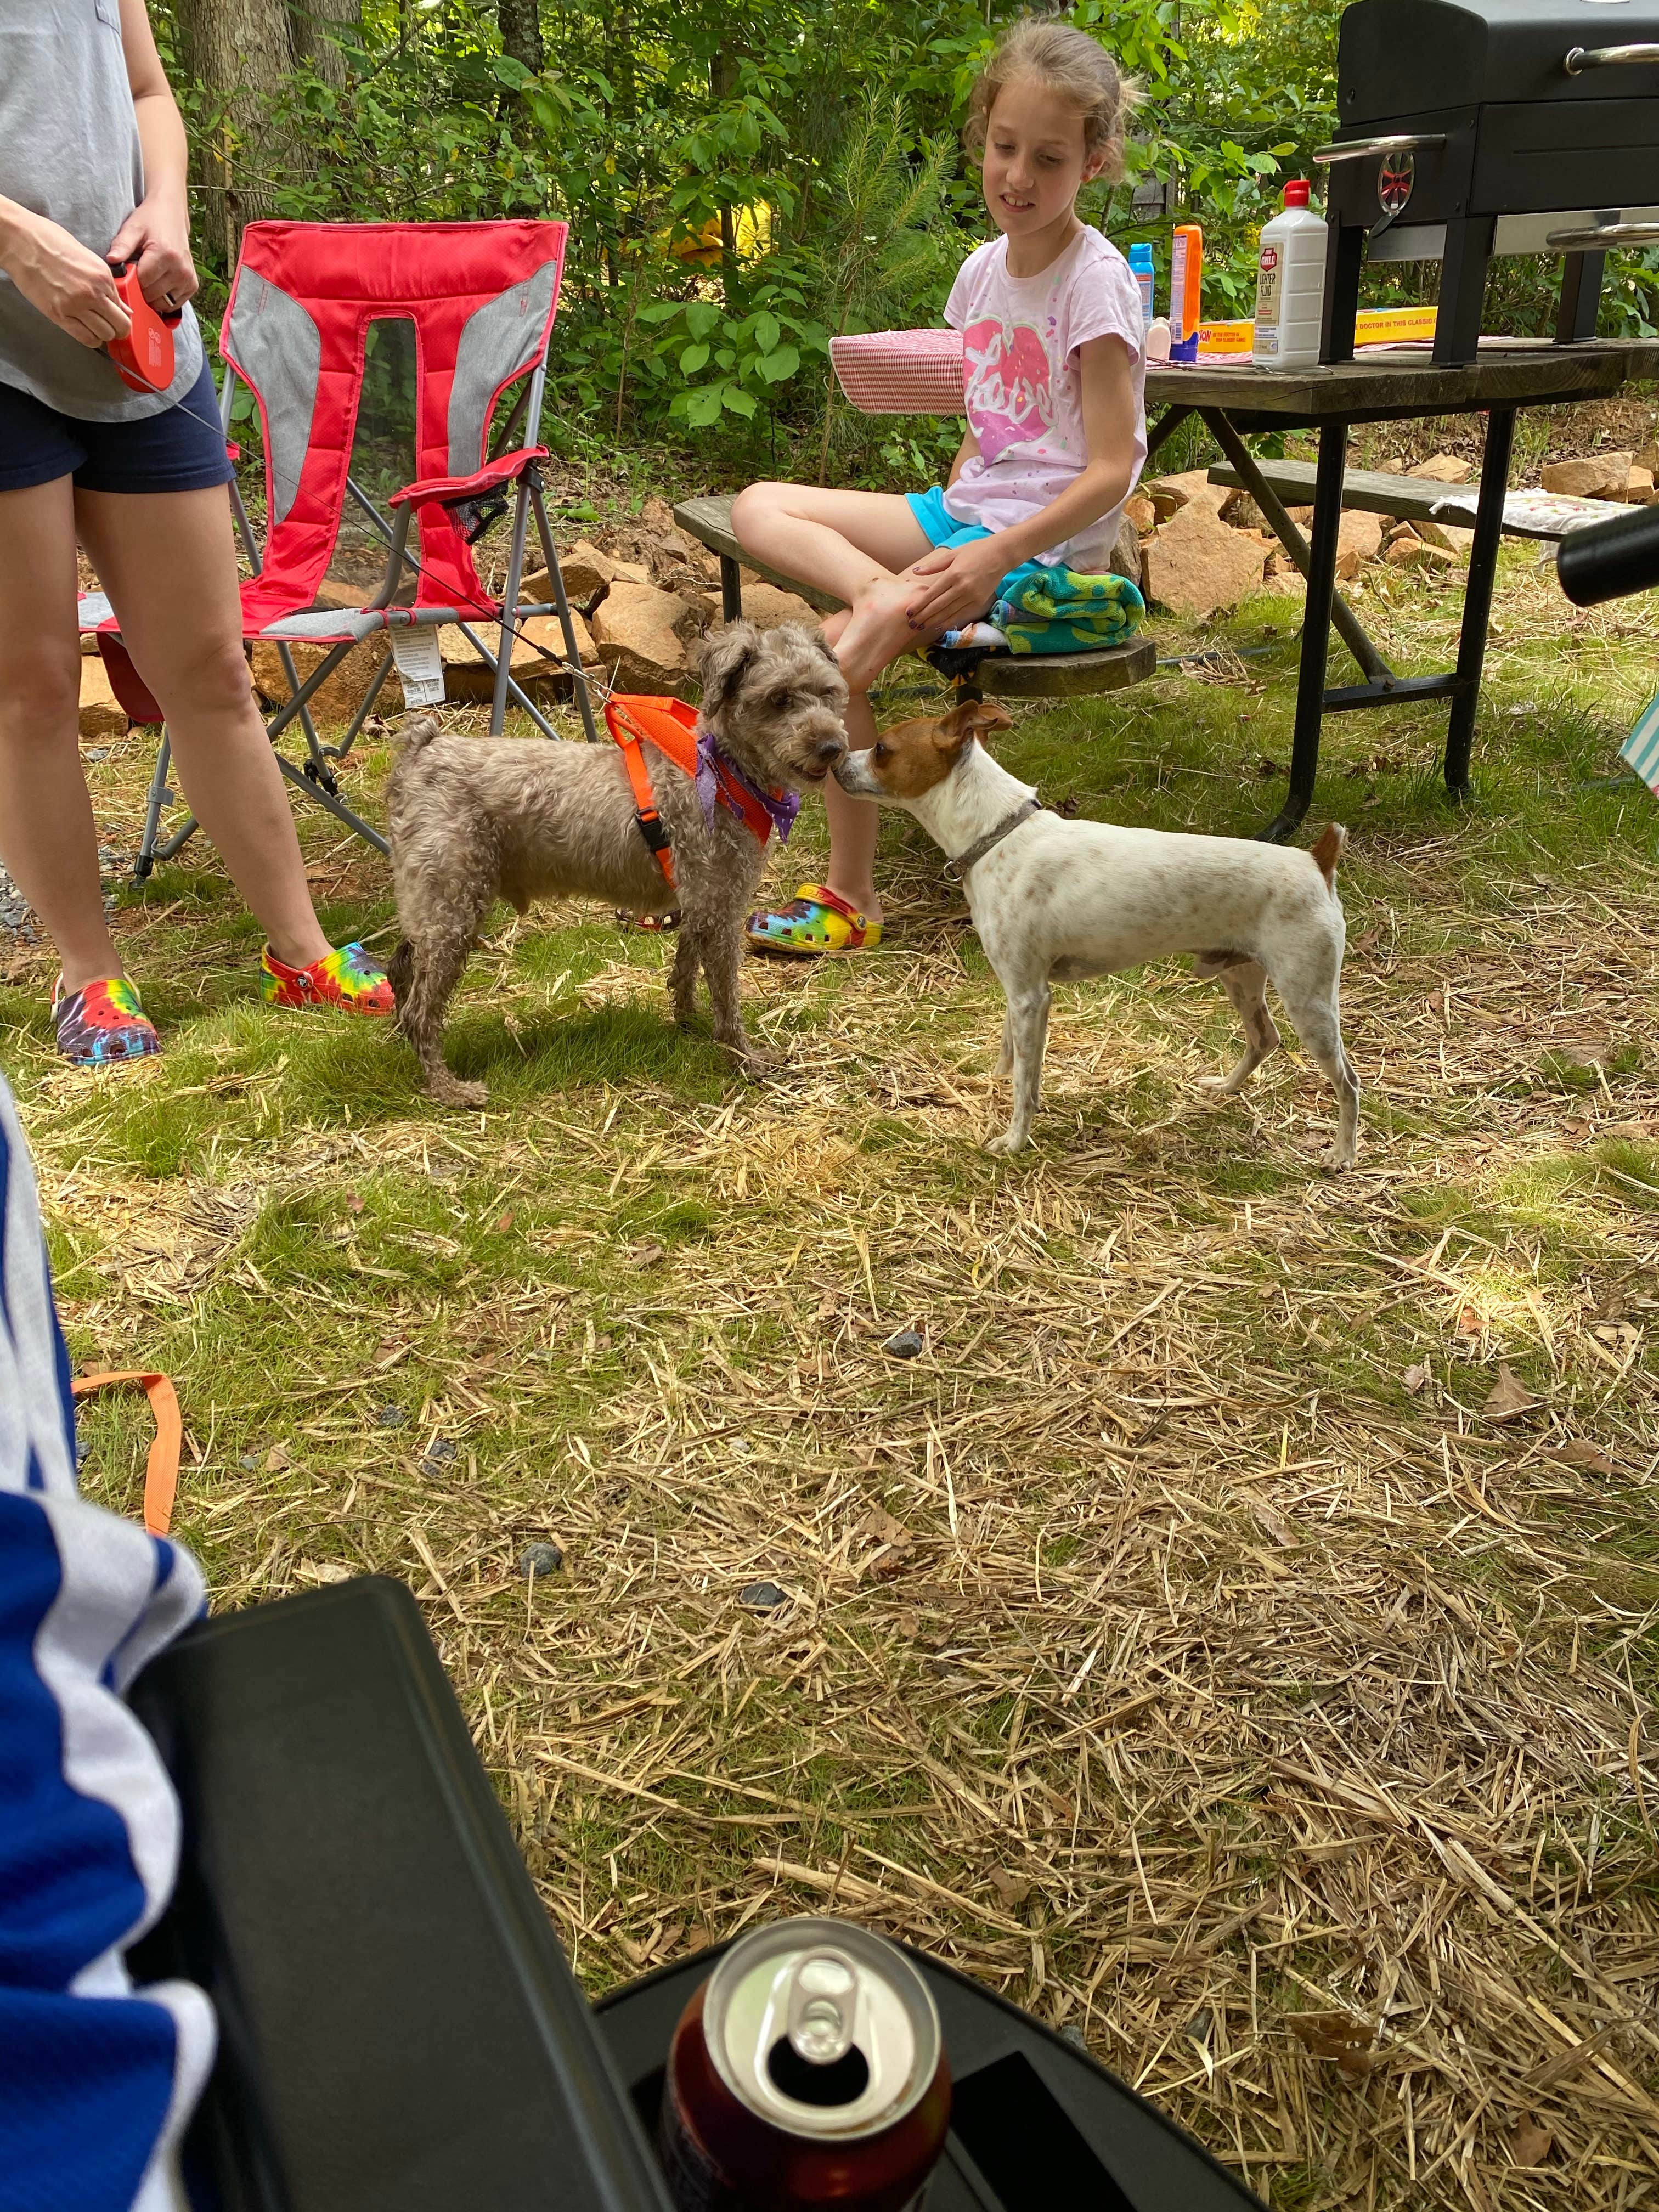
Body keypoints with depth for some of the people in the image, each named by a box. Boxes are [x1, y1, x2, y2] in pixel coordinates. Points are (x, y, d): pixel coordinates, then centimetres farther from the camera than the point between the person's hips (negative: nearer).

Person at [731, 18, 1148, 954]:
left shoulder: (1096, 283, -12)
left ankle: (851, 896, -12)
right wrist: (941, 537, 3)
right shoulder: (985, 270, 9)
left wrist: (993, 557, -24)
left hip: (1049, 546, -8)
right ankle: (885, 596, -26)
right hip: (966, 515, 8)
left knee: (837, 652, -23)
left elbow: (1112, 468, -16)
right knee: (761, 507, -3)